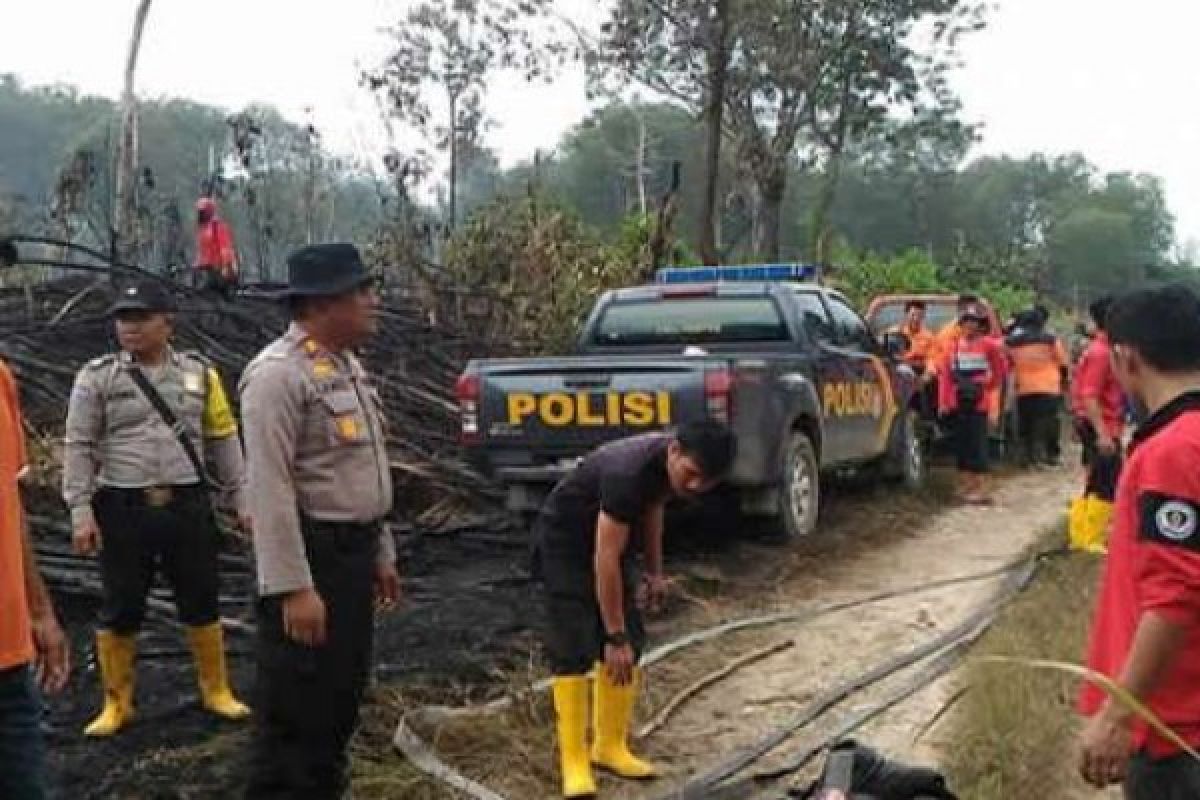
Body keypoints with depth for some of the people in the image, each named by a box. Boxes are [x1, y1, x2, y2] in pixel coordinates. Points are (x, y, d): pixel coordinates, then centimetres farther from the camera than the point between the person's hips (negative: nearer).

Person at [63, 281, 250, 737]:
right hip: (123, 510, -1)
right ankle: (117, 703, 22)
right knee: (120, 610, 7)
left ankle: (216, 691, 26)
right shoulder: (97, 377, -1)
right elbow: (79, 447, -1)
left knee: (201, 604, 11)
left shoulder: (199, 373, 5)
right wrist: (81, 511, -8)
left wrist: (239, 500, 8)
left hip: (188, 507, 2)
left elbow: (223, 440, 9)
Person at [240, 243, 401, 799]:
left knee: (342, 697, 19)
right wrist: (293, 587, -26)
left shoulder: (347, 365, 12)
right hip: (309, 555, -9)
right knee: (296, 710, 0)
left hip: (353, 550, 9)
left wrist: (380, 553, 19)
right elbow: (270, 488, -23)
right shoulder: (278, 373, -17)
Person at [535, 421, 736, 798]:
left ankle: (610, 746, 15)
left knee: (630, 644, 5)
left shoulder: (668, 465, -13)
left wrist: (654, 571, 11)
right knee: (574, 651, -14)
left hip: (613, 538, 8)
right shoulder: (628, 473, -38)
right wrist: (615, 636, -29)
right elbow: (605, 560, -33)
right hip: (565, 542, -8)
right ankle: (574, 760, -8)